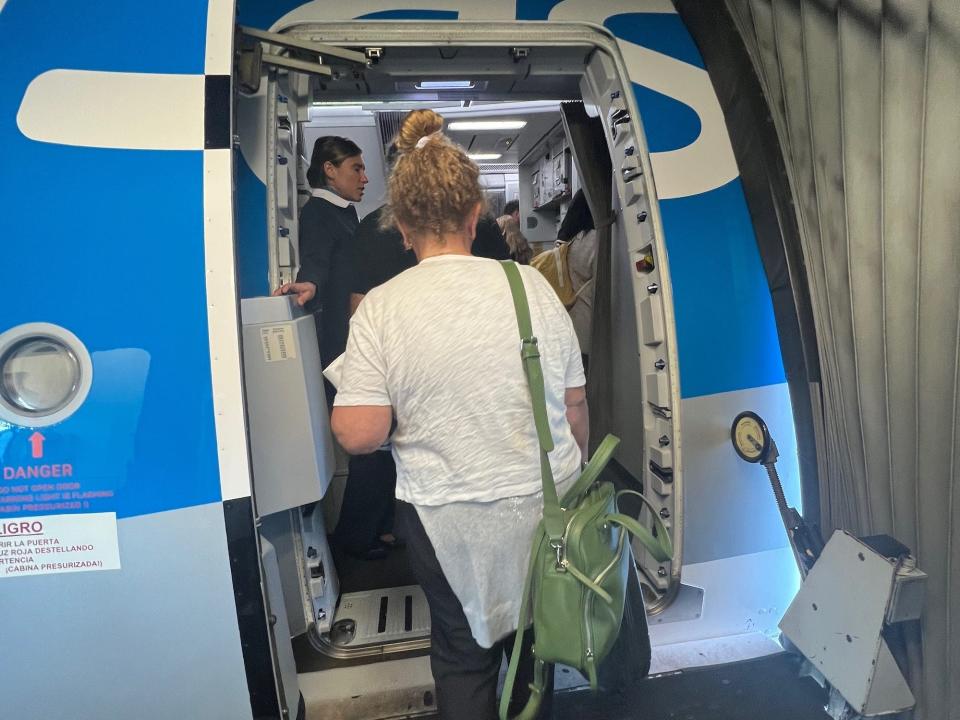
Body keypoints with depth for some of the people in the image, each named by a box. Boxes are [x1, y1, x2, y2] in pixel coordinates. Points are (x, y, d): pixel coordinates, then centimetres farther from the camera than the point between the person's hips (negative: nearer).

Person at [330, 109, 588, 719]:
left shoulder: (380, 308, -14)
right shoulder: (531, 285, -8)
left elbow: (358, 436, -18)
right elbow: (575, 405, -2)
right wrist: (574, 478, 15)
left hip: (448, 520, -2)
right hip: (545, 506, 2)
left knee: (463, 654, 22)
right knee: (536, 641, 27)